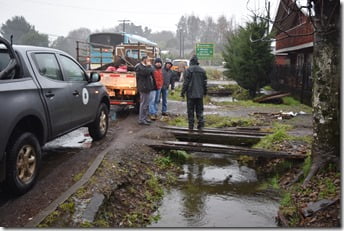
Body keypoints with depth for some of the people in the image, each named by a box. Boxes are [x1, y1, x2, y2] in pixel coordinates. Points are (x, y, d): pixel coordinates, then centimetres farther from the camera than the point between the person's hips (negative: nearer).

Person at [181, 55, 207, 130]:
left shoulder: (188, 70, -8)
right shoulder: (202, 70, 7)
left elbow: (186, 82, -10)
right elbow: (205, 82, 12)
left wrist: (183, 92, -3)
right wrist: (205, 92, 22)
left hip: (191, 94, -4)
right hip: (199, 94, 4)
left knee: (190, 110, 4)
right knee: (199, 110, 9)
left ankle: (191, 125, 6)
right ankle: (201, 124, 2)